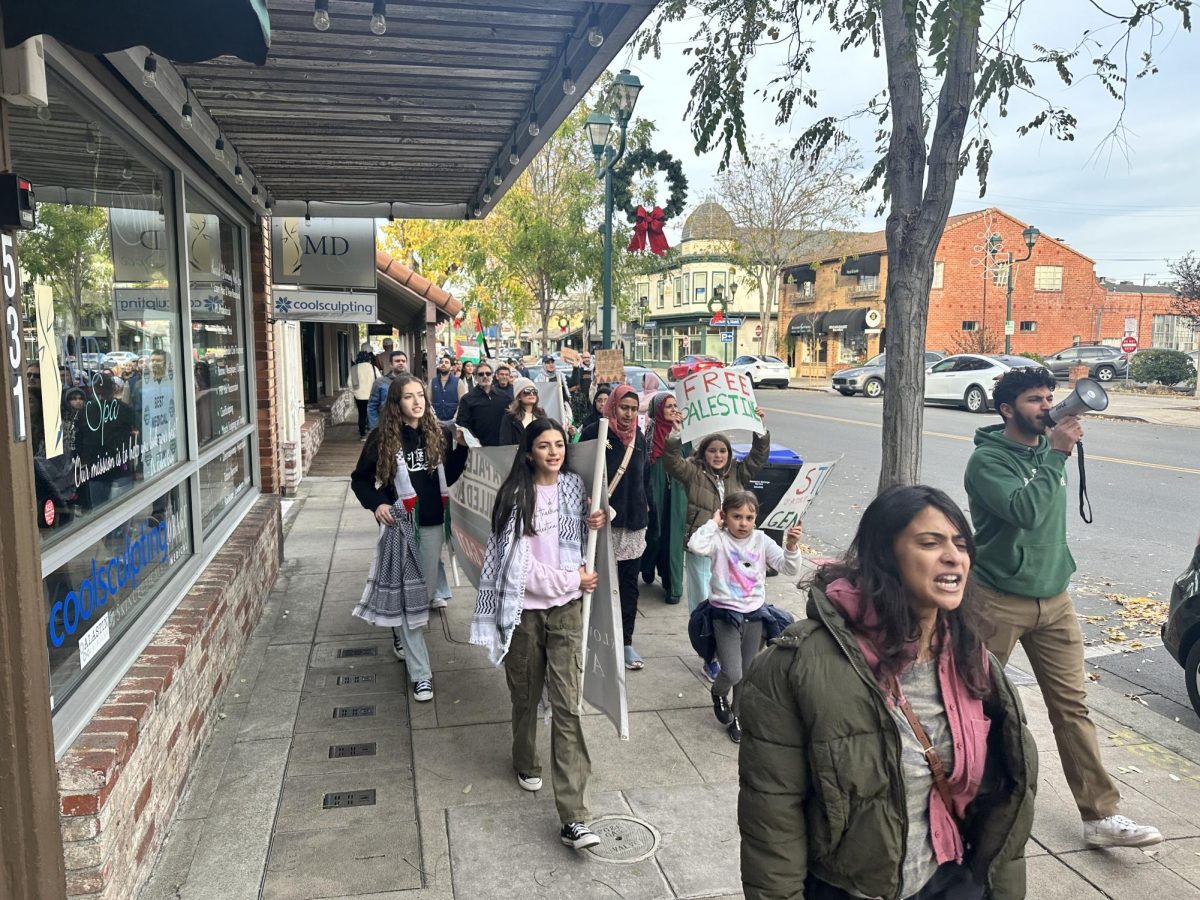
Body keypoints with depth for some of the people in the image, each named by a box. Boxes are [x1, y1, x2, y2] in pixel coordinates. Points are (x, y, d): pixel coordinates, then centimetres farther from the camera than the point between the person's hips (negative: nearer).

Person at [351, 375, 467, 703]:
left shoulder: (439, 433, 2)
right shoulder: (383, 437, -5)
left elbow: (448, 477, 5)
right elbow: (359, 479, 5)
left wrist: (462, 448, -7)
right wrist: (376, 503, -11)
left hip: (432, 523, 3)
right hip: (399, 523, -3)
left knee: (427, 589, 12)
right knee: (406, 592, -3)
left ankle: (401, 635, 44)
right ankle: (420, 673, 3)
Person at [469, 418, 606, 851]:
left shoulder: (574, 486, 2)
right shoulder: (515, 496, -10)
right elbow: (518, 561, -14)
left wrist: (592, 525, -5)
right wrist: (570, 579, -11)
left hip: (566, 608, 2)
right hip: (524, 608, -2)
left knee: (567, 704, -5)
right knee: (526, 695, 16)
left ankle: (573, 817, -5)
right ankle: (526, 763, 46)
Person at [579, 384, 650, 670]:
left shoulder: (639, 438, 9)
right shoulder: (594, 433, -8)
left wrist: (645, 510, 16)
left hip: (634, 521, 5)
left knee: (629, 583, 9)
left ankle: (626, 641, 18)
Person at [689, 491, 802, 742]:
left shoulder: (761, 540, 0)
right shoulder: (719, 539, -10)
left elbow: (789, 569, -3)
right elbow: (696, 545, -32)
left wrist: (792, 547, -21)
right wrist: (713, 523, -18)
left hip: (755, 614, 4)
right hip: (725, 614, -4)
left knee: (747, 673, 13)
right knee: (732, 673, -12)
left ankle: (737, 716, 36)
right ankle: (718, 693, 23)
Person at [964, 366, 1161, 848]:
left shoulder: (1049, 449, 6)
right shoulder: (988, 459, -15)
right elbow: (1025, 511, -30)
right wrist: (1056, 455, -26)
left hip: (1054, 600, 6)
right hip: (1000, 602, -6)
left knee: (1073, 706, 6)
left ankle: (1100, 816, 13)